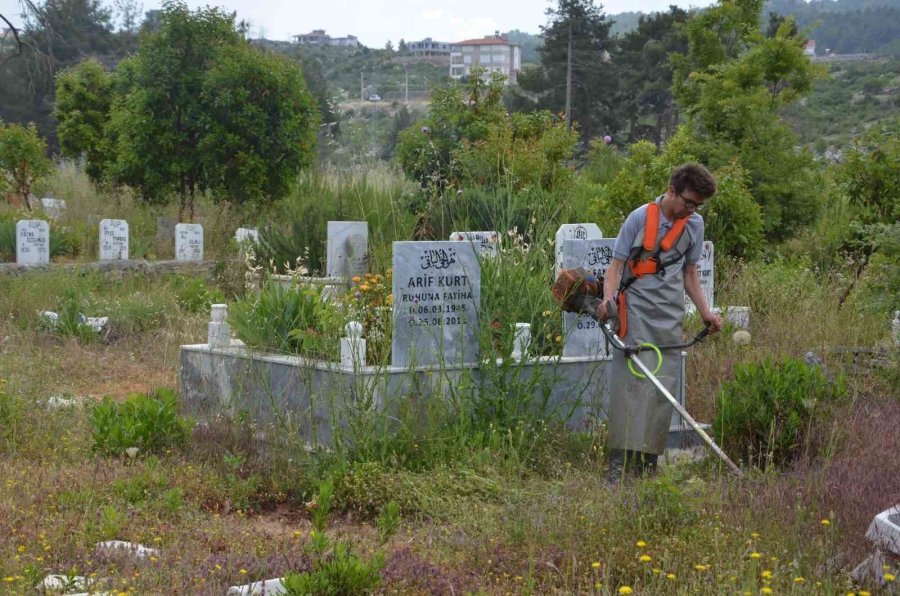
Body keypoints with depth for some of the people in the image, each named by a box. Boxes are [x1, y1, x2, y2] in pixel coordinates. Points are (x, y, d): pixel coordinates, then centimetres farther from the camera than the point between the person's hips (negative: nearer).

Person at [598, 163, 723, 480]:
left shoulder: (695, 225, 9)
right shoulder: (640, 218, -6)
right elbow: (617, 264, -4)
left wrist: (705, 312, 12)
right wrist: (608, 299, -21)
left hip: (671, 314, 5)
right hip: (636, 310, -5)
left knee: (664, 388, 2)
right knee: (632, 380, -14)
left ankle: (649, 462, 9)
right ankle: (620, 461, -17)